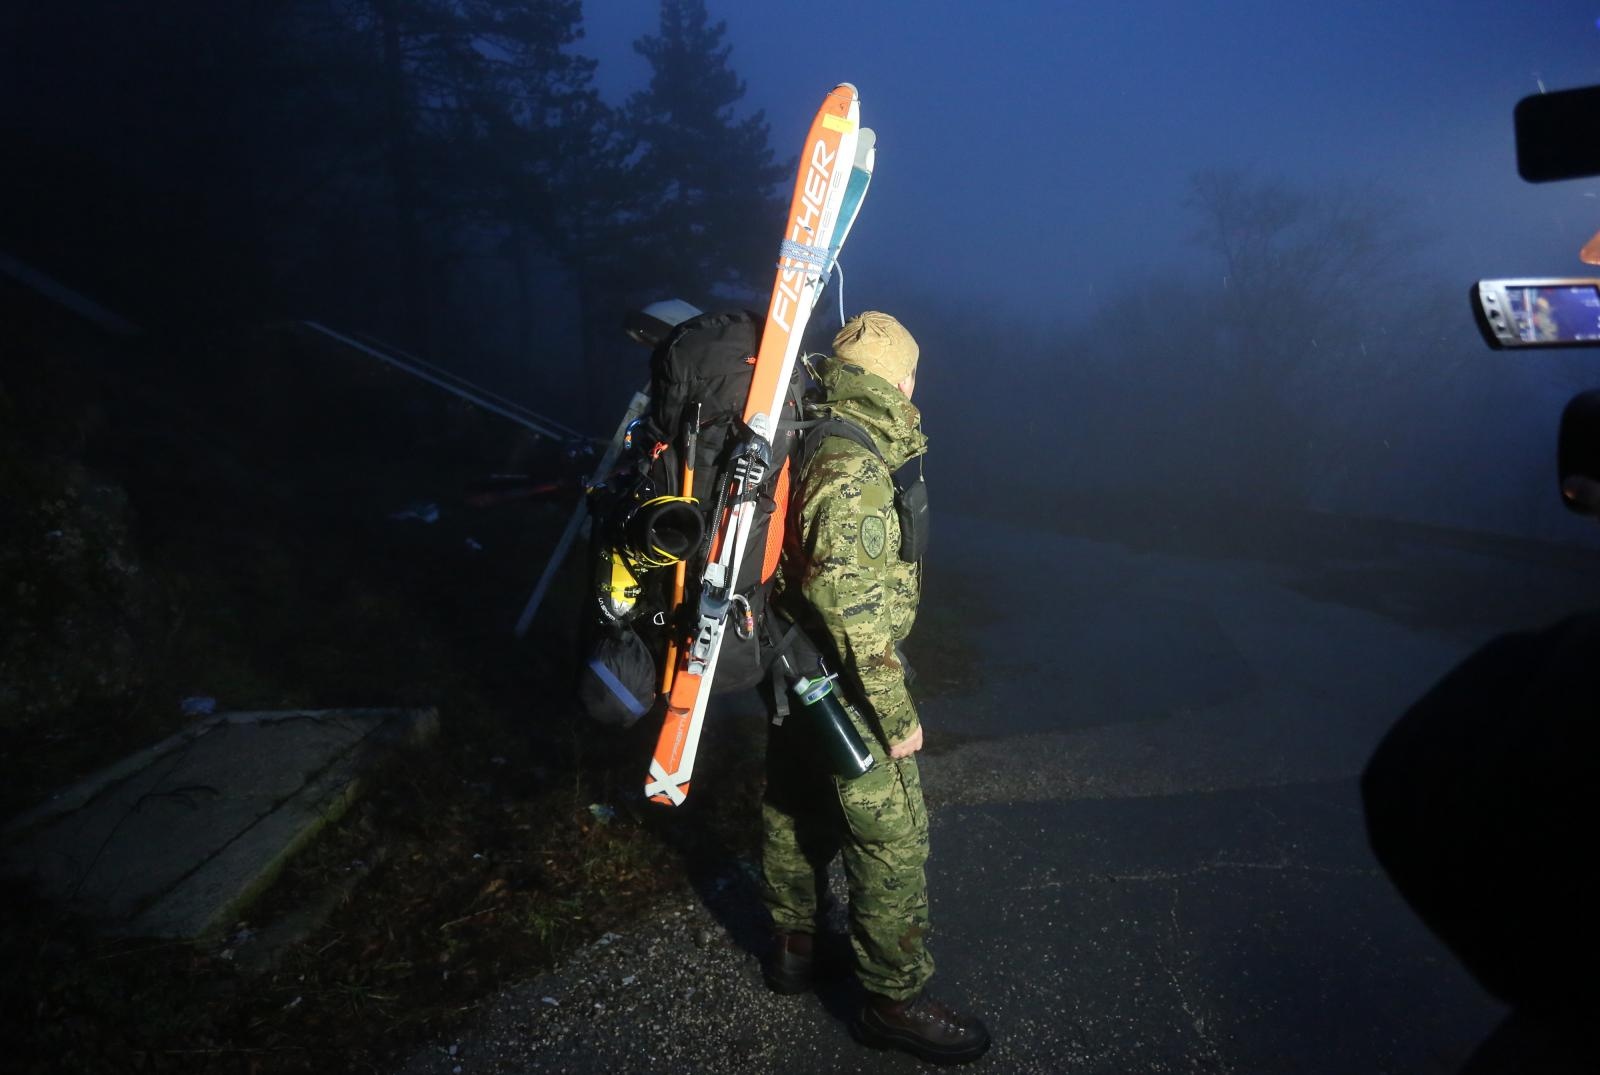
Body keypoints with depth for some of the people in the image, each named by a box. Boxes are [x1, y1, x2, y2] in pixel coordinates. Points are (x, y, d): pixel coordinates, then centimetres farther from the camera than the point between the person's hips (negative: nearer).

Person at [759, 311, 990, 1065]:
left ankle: (793, 943, 41)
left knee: (797, 807, 22)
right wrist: (897, 714, -21)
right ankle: (894, 999, 16)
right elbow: (857, 609, -27)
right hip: (844, 684, -10)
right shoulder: (855, 473, -25)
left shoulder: (807, 444, 3)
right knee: (893, 837, 3)